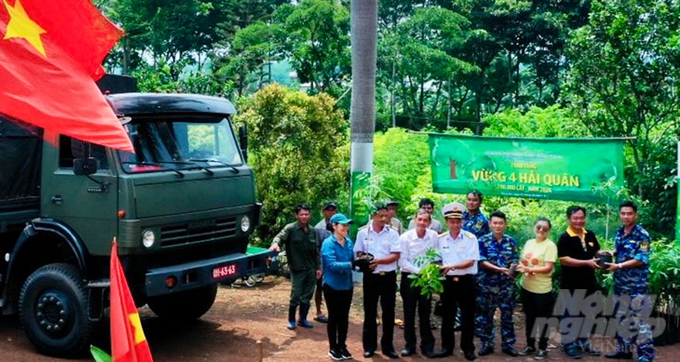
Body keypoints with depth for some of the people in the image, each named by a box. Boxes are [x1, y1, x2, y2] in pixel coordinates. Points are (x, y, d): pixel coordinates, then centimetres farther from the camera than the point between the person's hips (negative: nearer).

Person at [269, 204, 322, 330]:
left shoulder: (312, 231, 8)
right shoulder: (290, 228, -7)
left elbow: (316, 251, 13)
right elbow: (280, 236, -22)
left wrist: (318, 267, 12)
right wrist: (276, 243, -45)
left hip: (311, 269, 5)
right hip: (297, 269, -5)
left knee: (307, 296, 11)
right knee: (296, 296, -3)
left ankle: (303, 319, 26)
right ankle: (291, 320, 16)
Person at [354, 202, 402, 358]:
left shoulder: (392, 233, -2)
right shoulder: (363, 233, 1)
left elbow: (395, 255, -9)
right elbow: (358, 253, 8)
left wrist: (379, 261, -22)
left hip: (388, 276, 0)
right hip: (370, 276, 1)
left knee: (388, 312, 6)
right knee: (370, 312, 8)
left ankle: (387, 346, 17)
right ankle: (369, 345, 18)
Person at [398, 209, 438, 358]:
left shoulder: (434, 236, -6)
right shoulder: (405, 237, -11)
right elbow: (402, 261, -14)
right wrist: (418, 271, -22)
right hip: (409, 278, -1)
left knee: (425, 313, 8)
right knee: (409, 313, 7)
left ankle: (427, 345, 19)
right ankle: (410, 344, 19)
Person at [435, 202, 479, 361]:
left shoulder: (470, 238, -7)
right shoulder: (441, 239, 2)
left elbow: (471, 261, -13)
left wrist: (452, 266, -25)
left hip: (466, 281, -3)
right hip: (448, 281, 3)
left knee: (468, 316, 5)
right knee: (447, 315, 11)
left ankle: (468, 348, 17)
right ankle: (447, 347, 21)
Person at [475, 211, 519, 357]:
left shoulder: (511, 241, 5)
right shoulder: (483, 240, -3)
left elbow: (514, 261, 5)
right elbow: (482, 261, -10)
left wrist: (512, 268, -18)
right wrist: (499, 269, -21)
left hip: (507, 285, 2)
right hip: (487, 284, -2)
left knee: (507, 314, 8)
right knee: (485, 315, 4)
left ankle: (508, 344, 19)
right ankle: (486, 344, 16)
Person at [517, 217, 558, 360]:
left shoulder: (550, 245, -12)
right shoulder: (529, 243, 7)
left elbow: (548, 268, -19)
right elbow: (521, 261, 14)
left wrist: (529, 269, -27)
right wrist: (521, 268, -9)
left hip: (542, 289, -6)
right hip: (526, 287, 6)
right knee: (529, 317, 17)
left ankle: (543, 348, 19)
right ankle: (530, 345, 30)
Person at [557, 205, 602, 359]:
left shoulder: (590, 235, 6)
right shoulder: (564, 238, -14)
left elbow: (596, 252, 19)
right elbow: (564, 260, -22)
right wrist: (587, 262, -27)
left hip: (588, 282, 7)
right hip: (571, 284, -7)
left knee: (586, 314, 17)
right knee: (570, 315, 3)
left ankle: (582, 342, 31)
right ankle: (568, 344, 14)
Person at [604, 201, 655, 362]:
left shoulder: (642, 234, -12)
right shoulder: (619, 233, 9)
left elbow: (642, 259, -16)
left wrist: (618, 266, -17)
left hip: (637, 284, -7)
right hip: (621, 283, 7)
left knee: (640, 320, -6)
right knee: (621, 317, 16)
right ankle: (623, 348, 28)